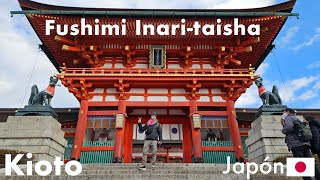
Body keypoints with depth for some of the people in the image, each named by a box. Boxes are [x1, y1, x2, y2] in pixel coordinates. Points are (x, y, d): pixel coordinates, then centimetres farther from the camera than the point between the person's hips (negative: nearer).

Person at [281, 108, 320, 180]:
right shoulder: (297, 119, 30)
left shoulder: (288, 118, 3)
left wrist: (283, 130, 3)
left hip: (296, 144, -8)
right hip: (305, 143, 8)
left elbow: (289, 127, -17)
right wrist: (283, 123, 27)